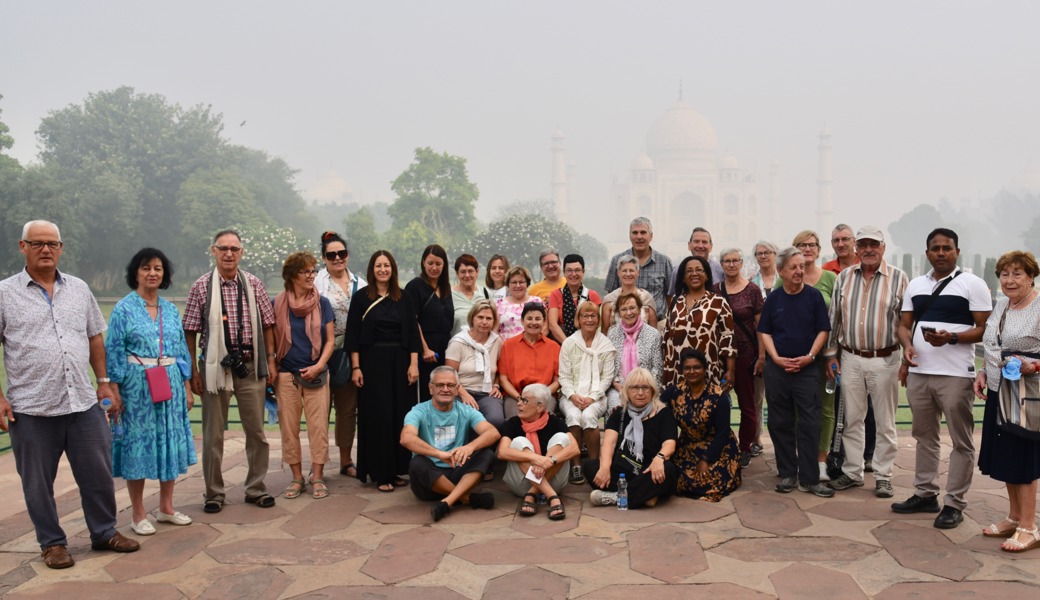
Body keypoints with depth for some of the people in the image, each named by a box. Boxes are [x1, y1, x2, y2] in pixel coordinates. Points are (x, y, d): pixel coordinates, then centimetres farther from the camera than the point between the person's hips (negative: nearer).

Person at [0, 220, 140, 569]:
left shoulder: (79, 289, 10)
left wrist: (104, 382, 9)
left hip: (84, 404, 3)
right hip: (31, 410, -3)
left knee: (98, 474, 10)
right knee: (38, 482, 10)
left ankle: (104, 533, 27)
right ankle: (52, 543, 26)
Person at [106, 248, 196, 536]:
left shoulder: (170, 310, 11)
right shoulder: (124, 309, -3)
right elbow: (113, 352, -5)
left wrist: (187, 387, 11)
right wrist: (115, 390, -10)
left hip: (170, 384, 5)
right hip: (137, 386, -5)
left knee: (170, 442, 8)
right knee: (138, 444, 2)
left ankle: (166, 507, 22)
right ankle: (138, 515, 14)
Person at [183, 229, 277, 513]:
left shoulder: (254, 284, 4)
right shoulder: (201, 286, -2)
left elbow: (267, 324, 9)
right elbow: (190, 331, -1)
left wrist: (270, 361, 4)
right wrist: (192, 371, -3)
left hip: (250, 366, 2)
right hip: (215, 366, -2)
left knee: (256, 431, 8)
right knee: (213, 434, 8)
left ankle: (256, 489, 23)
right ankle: (214, 493, 22)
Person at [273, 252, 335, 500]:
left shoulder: (322, 303, 2)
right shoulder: (278, 304, 2)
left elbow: (330, 340, 2)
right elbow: (272, 339, 8)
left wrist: (318, 366, -10)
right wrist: (272, 368, -1)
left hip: (316, 374, 0)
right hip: (286, 374, 1)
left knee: (318, 425, -2)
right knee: (288, 426, 5)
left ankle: (317, 477, 9)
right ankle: (297, 477, 17)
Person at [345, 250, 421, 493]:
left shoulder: (403, 298, 7)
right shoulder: (362, 296, 0)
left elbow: (413, 333, 5)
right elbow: (353, 334, -3)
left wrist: (413, 364, -3)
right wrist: (355, 367, -9)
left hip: (399, 362, 3)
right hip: (372, 362, -3)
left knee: (400, 415, 5)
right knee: (377, 416, -1)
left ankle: (396, 470, 16)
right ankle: (380, 474, 7)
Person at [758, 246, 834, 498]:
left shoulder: (814, 296, 1)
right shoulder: (773, 299, 5)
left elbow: (823, 330, 2)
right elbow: (764, 332, 7)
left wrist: (809, 356, -10)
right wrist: (776, 357, -6)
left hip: (807, 369, -2)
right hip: (777, 368, 2)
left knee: (809, 424, -3)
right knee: (780, 423, 6)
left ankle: (809, 479, 3)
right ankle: (787, 474, 17)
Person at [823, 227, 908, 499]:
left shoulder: (898, 278, -2)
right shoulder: (844, 277, 6)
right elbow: (834, 318, 9)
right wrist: (830, 355, 8)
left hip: (885, 359, -2)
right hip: (850, 359, 3)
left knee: (885, 422, 7)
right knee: (852, 419, 10)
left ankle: (883, 476, 19)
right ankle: (852, 473, 22)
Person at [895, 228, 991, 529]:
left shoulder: (972, 284, -2)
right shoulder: (915, 285, 14)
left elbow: (985, 329, -7)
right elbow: (904, 324, 15)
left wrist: (951, 338, -22)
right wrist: (908, 346, -5)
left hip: (955, 375, -5)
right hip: (918, 372, 5)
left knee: (961, 441, 1)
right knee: (924, 436, 13)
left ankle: (954, 503, 9)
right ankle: (925, 494, 24)